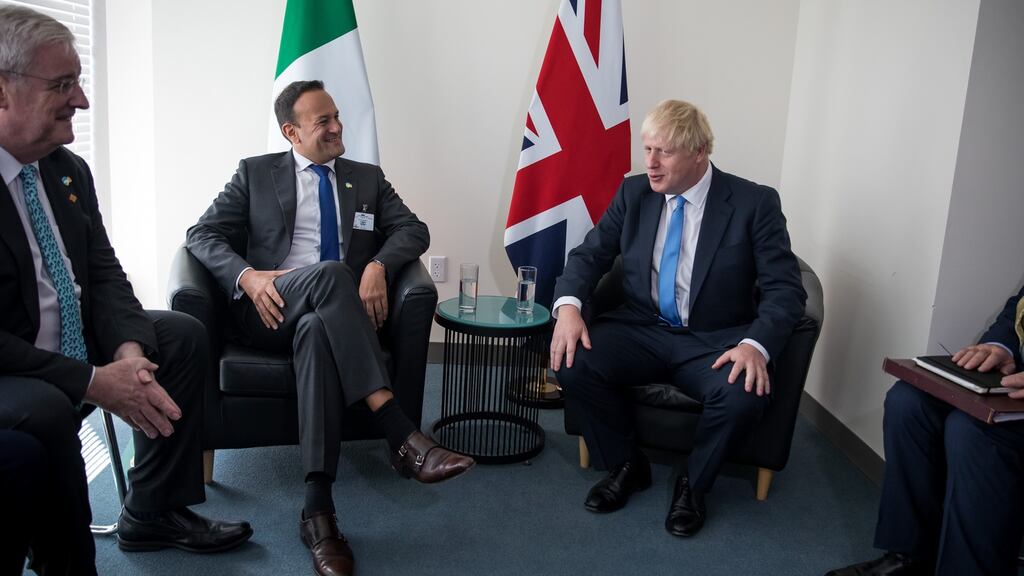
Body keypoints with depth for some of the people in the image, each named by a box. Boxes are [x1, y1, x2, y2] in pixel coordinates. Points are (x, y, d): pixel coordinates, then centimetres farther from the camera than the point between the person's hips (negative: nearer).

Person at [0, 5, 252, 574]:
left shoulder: (69, 171, 3)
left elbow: (104, 274, 4)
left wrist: (128, 350, -16)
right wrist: (93, 382, -26)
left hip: (75, 346, 8)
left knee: (182, 333, 4)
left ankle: (151, 512, 7)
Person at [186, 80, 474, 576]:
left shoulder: (367, 178, 19)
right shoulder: (255, 173, 15)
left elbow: (412, 229, 8)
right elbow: (202, 235, 7)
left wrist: (378, 266, -15)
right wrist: (248, 276, -14)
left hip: (336, 312, 1)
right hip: (271, 309, -1)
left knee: (317, 331, -38)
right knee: (329, 273, -35)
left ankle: (317, 508, -42)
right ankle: (402, 436, -44)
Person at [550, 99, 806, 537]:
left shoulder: (754, 203, -7)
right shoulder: (634, 193, 3)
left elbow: (785, 288, -10)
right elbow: (589, 254, 4)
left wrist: (756, 346, -30)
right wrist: (568, 306, -17)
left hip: (714, 343, -2)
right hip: (640, 331, 3)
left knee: (745, 395, -33)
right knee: (572, 364, -23)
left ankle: (693, 484, 0)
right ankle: (625, 465, 4)